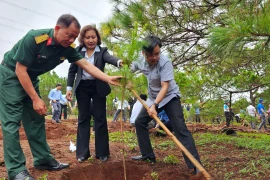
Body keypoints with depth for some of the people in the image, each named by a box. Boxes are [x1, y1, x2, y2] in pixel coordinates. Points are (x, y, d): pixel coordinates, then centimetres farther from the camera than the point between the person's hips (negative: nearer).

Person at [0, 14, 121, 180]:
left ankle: (43, 159, 14)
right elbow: (20, 70, -26)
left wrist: (108, 78, -23)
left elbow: (86, 64, -10)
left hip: (30, 78, 7)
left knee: (36, 119, 7)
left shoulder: (68, 48, -11)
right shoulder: (34, 38, -31)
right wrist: (35, 99, -25)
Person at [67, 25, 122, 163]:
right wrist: (69, 87, 0)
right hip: (82, 88, 2)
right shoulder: (78, 51, 3)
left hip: (98, 88, -1)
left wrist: (119, 61, -47)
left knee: (100, 118, 2)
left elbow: (109, 58, -24)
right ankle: (82, 153, 13)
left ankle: (102, 152, 11)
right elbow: (72, 70, 8)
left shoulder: (102, 51, -3)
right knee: (83, 118, 6)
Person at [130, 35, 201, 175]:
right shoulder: (140, 61, -11)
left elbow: (165, 87, -32)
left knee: (180, 129, -18)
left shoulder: (165, 62, -28)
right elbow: (129, 69, 13)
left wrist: (154, 105, -41)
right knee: (139, 122, 7)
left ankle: (195, 165, -19)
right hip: (153, 98, 7)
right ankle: (147, 155, 19)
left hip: (170, 97, -6)